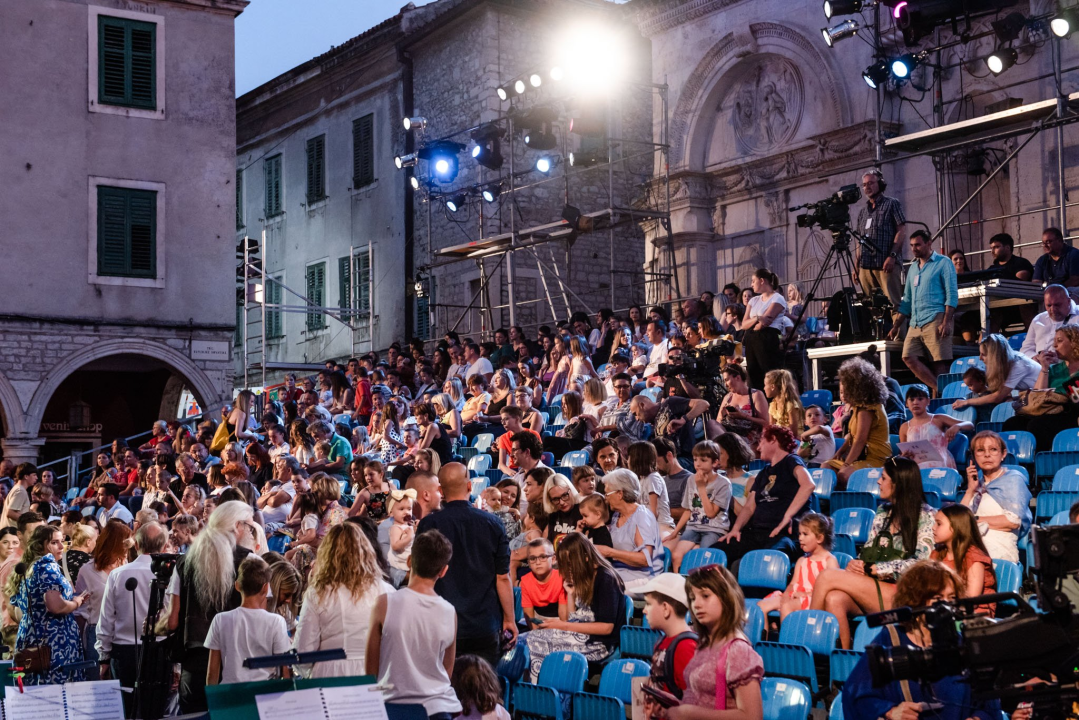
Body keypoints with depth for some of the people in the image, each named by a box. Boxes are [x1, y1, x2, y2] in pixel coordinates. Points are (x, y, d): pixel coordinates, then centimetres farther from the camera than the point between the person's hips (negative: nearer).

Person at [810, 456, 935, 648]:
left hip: (901, 593, -6)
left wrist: (872, 568, -12)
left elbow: (919, 563, -11)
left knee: (826, 577, -22)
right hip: (870, 588, 6)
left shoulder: (925, 516, -2)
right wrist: (857, 564, -5)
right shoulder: (883, 511, 20)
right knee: (834, 599, -30)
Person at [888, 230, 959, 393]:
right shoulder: (913, 267, 23)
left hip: (935, 319, -7)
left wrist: (946, 321, -16)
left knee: (939, 362, -10)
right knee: (908, 357, -9)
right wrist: (897, 325, 20)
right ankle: (938, 389, -6)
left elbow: (952, 294, -5)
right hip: (915, 323, 7)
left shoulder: (943, 263, 3)